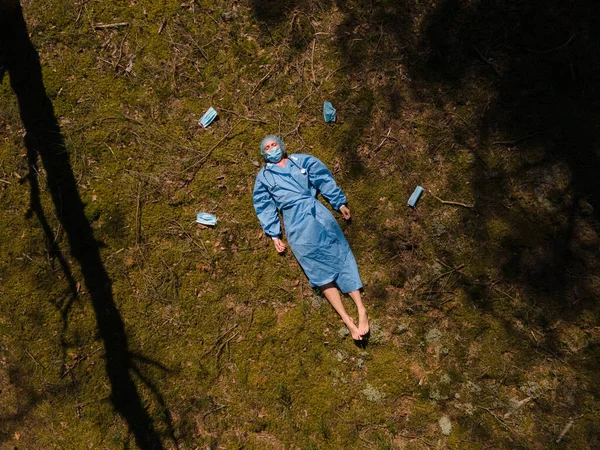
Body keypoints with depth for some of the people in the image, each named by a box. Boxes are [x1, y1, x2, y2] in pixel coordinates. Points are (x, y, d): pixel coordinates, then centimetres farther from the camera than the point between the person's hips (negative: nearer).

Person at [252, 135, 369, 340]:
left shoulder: (302, 161, 22)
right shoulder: (264, 176, 20)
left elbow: (324, 180, 16)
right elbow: (265, 207, 15)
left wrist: (340, 202, 8)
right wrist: (274, 234, 6)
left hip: (315, 209, 1)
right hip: (294, 219, -1)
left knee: (338, 252, -11)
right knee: (318, 264, -10)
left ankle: (361, 309, -13)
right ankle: (347, 319, -14)